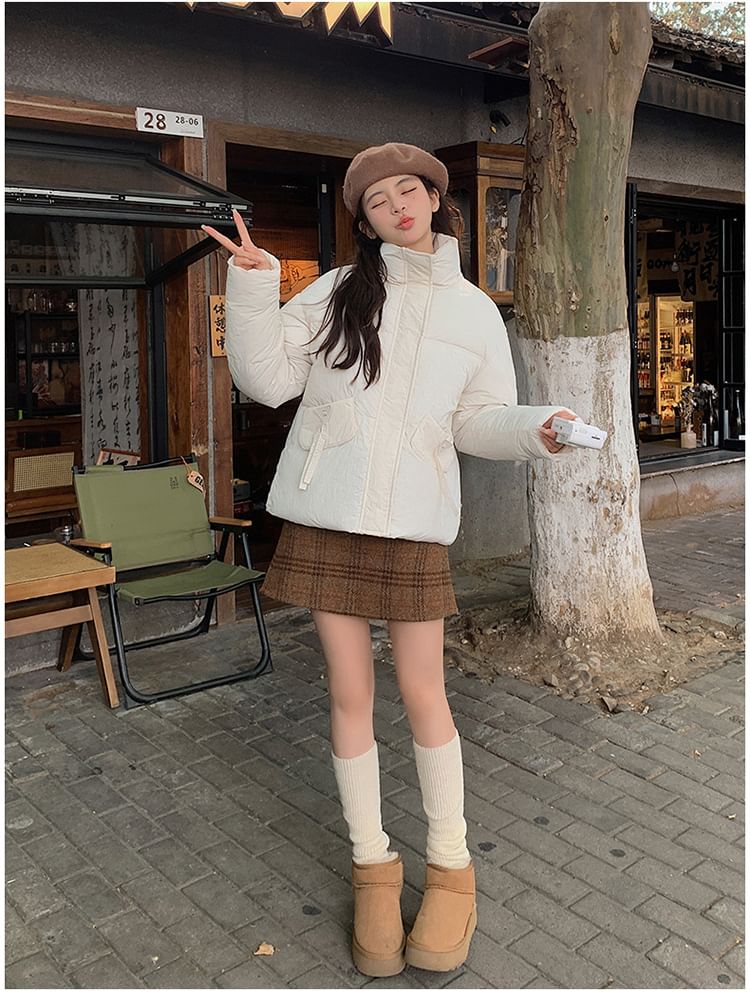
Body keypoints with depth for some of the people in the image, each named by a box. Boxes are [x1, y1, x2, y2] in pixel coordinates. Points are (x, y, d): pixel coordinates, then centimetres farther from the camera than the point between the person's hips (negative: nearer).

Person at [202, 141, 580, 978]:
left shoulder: (474, 311, 8)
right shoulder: (337, 291, 5)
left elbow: (479, 421, 7)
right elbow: (267, 378, 0)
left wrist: (535, 430, -12)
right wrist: (253, 283, -10)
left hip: (414, 520, 0)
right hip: (325, 513, 1)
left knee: (422, 693, 3)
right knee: (349, 691, 7)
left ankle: (450, 868, 24)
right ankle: (372, 863, 25)